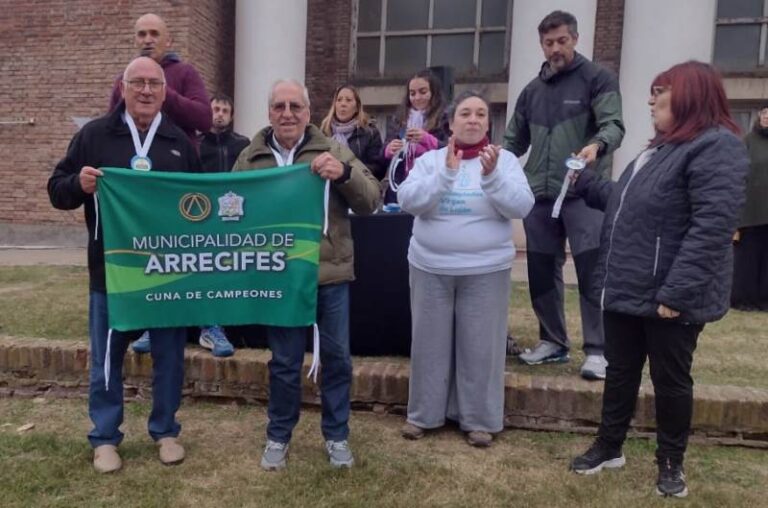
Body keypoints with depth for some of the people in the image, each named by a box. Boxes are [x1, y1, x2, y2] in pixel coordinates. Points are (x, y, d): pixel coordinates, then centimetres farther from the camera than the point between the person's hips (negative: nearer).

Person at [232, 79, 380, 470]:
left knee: (337, 356, 10)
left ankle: (337, 435, 28)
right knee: (284, 361, 12)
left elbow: (370, 202, -5)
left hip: (330, 273, 0)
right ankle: (278, 435, 31)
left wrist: (344, 174, -24)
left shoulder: (333, 150, 1)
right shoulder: (250, 157, 5)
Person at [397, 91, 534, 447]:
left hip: (486, 270, -1)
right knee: (429, 343, 10)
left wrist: (492, 176, -25)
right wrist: (446, 172, -21)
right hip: (430, 267, 1)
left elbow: (521, 207, -11)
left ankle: (479, 419, 24)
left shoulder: (504, 160, 0)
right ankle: (424, 414, 27)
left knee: (480, 346, 6)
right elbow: (408, 201, -11)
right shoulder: (430, 160, 3)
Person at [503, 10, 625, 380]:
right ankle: (553, 342, 26)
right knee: (542, 272, 10)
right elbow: (515, 141, 20)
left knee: (591, 272, -4)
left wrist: (597, 145, -34)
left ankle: (596, 350, 6)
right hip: (539, 195, 5)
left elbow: (614, 124, -13)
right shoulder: (532, 90, 16)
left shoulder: (597, 79, 1)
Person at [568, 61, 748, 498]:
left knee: (671, 381, 8)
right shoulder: (663, 148, 17)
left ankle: (672, 463, 27)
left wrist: (678, 292, -29)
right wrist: (585, 182, 23)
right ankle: (609, 446, 32)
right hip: (628, 290, 9)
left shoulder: (716, 147, -15)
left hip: (668, 297, -8)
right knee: (620, 373, 16)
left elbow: (711, 227, -25)